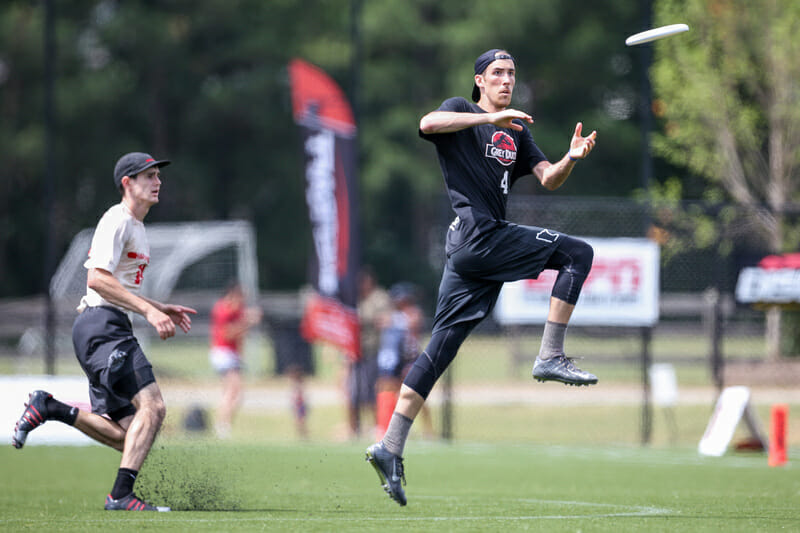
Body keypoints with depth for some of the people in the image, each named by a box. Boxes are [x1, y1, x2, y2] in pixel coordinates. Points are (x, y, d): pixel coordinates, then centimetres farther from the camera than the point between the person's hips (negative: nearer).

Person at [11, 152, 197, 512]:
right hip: (101, 324, -10)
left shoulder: (137, 227, 23)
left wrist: (163, 309, 19)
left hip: (111, 332, 10)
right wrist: (148, 310, -23)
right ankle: (121, 495, -24)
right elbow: (97, 279, -20)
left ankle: (49, 408, 11)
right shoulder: (117, 220, -8)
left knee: (126, 436, 6)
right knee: (152, 406, -22)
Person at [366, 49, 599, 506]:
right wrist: (492, 117, -26)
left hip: (482, 248, 8)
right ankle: (551, 357, -12)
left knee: (441, 348, 3)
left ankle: (391, 448, 0)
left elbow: (548, 180, 15)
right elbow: (428, 124, -19)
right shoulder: (462, 111, 3)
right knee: (578, 253, -10)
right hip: (477, 233, -8)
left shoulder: (516, 133, 25)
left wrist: (571, 159, -7)